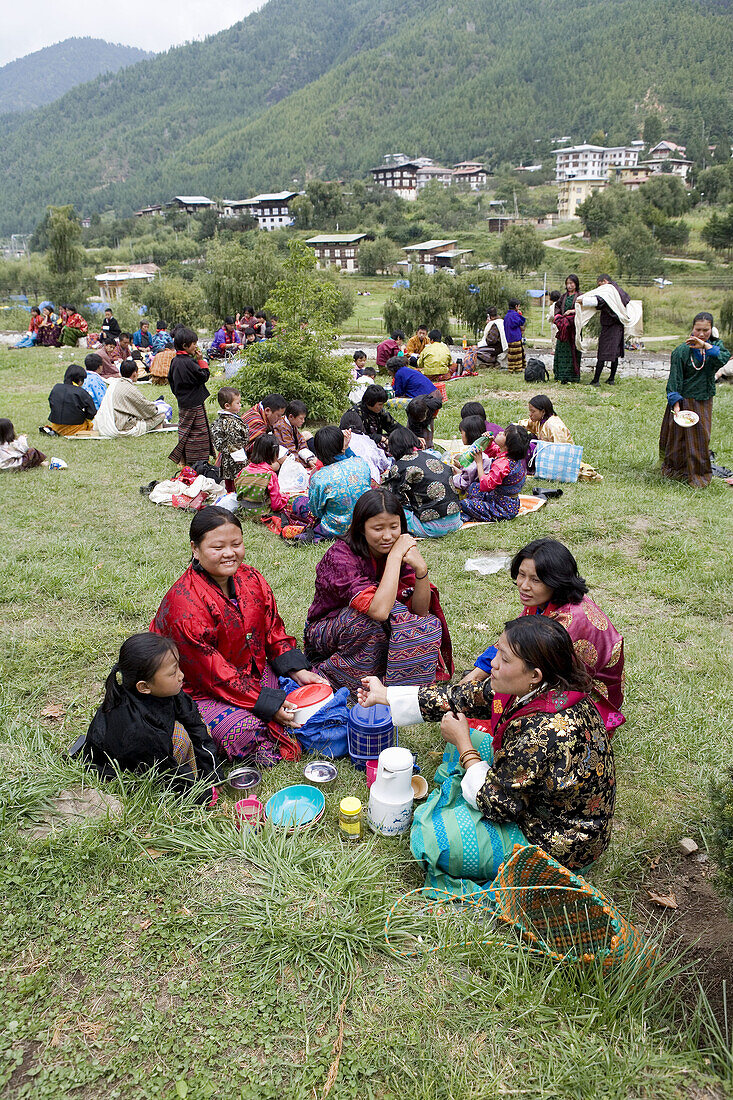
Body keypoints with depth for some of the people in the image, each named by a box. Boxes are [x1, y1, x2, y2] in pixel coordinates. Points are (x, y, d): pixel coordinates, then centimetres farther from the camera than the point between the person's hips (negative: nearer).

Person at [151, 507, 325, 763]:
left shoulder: (250, 578, -4)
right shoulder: (185, 604, -27)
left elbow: (273, 632, 7)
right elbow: (213, 674, -25)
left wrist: (298, 671, -9)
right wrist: (269, 704, -25)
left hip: (253, 675, 7)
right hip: (198, 692, -7)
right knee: (245, 732, -32)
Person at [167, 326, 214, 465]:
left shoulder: (175, 361, 6)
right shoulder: (189, 362, -22)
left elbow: (171, 379, 15)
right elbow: (203, 377, -18)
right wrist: (201, 361, -11)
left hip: (183, 401, 9)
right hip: (194, 403, -9)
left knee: (184, 430, 16)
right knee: (198, 431, 1)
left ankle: (183, 459, 21)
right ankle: (195, 460, 6)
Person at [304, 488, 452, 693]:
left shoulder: (400, 549, -9)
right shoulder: (340, 555, -27)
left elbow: (420, 610, -14)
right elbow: (379, 610, -40)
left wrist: (421, 569, -31)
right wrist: (394, 557, -34)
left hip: (373, 634, 5)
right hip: (324, 635, -5)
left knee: (430, 625, -20)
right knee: (392, 614, -32)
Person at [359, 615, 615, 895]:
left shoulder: (543, 731, -37)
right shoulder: (536, 691, -11)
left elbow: (498, 803, -26)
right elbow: (465, 697, 0)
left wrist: (463, 744, -14)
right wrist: (383, 695, 4)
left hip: (555, 846, -9)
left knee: (431, 835, -17)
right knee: (470, 740, 14)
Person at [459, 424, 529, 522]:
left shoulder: (502, 464, -32)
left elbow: (486, 485, -30)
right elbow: (492, 450, 18)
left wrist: (479, 462, -24)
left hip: (505, 510, -10)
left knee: (466, 504, -16)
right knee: (474, 487, 23)